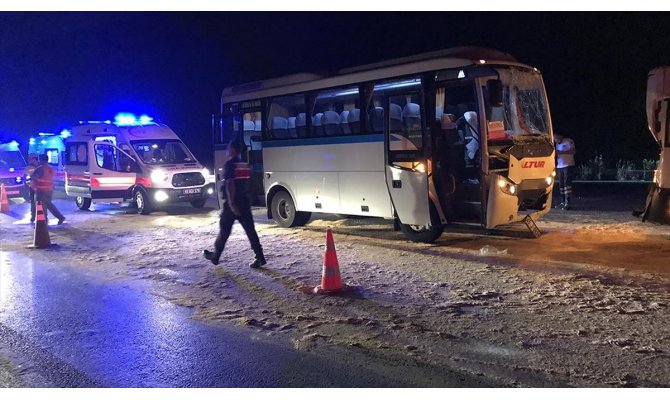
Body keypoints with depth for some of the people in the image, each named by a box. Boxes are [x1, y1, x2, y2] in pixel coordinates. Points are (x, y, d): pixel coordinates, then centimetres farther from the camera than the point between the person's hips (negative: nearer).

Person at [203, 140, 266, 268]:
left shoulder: (230, 164, -12)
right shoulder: (245, 165, 12)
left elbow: (229, 184, -20)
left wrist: (231, 203, -23)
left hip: (232, 203, -6)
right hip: (245, 202, 6)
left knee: (224, 231, 7)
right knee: (250, 230, 2)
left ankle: (215, 256, 22)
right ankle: (260, 258, -4)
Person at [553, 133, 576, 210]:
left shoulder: (569, 141, -1)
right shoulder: (557, 144, 23)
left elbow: (573, 151, -14)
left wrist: (561, 152, -19)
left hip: (568, 165, -7)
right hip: (559, 166, 7)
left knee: (567, 183, -14)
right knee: (561, 184, 5)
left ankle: (568, 203, -17)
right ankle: (564, 202, 11)